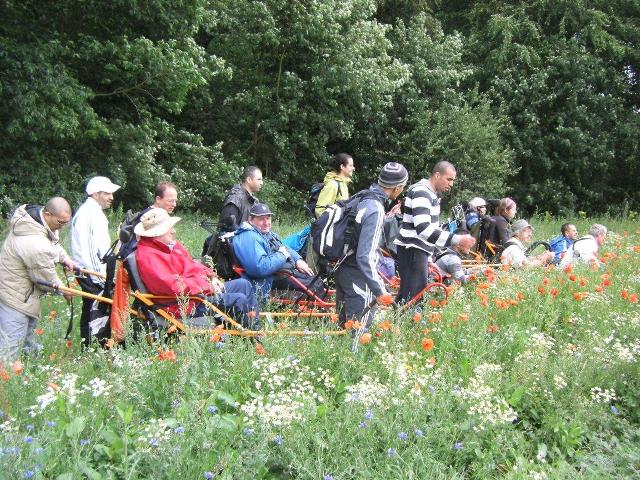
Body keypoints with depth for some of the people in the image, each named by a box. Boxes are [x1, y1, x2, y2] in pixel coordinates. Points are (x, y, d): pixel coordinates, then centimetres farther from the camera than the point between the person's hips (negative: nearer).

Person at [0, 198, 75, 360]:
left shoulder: (35, 213, -9)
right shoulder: (36, 245, -38)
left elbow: (53, 241, 13)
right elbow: (47, 278, -23)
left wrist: (64, 258, -3)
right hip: (15, 295, -11)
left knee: (30, 323, 32)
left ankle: (32, 352, 53)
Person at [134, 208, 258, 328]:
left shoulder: (171, 244, 13)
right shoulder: (147, 256, -20)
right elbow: (172, 284, -28)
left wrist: (211, 276, 5)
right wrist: (207, 287, -22)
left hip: (203, 288, 11)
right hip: (188, 304, -11)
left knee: (243, 284, 10)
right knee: (239, 300, -19)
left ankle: (256, 329, 14)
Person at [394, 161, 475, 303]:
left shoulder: (432, 194, 18)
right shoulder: (421, 192, -16)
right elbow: (423, 229, -28)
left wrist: (429, 259, 22)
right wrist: (457, 239, -30)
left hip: (421, 250, 10)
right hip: (412, 250, -10)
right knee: (416, 294, -15)